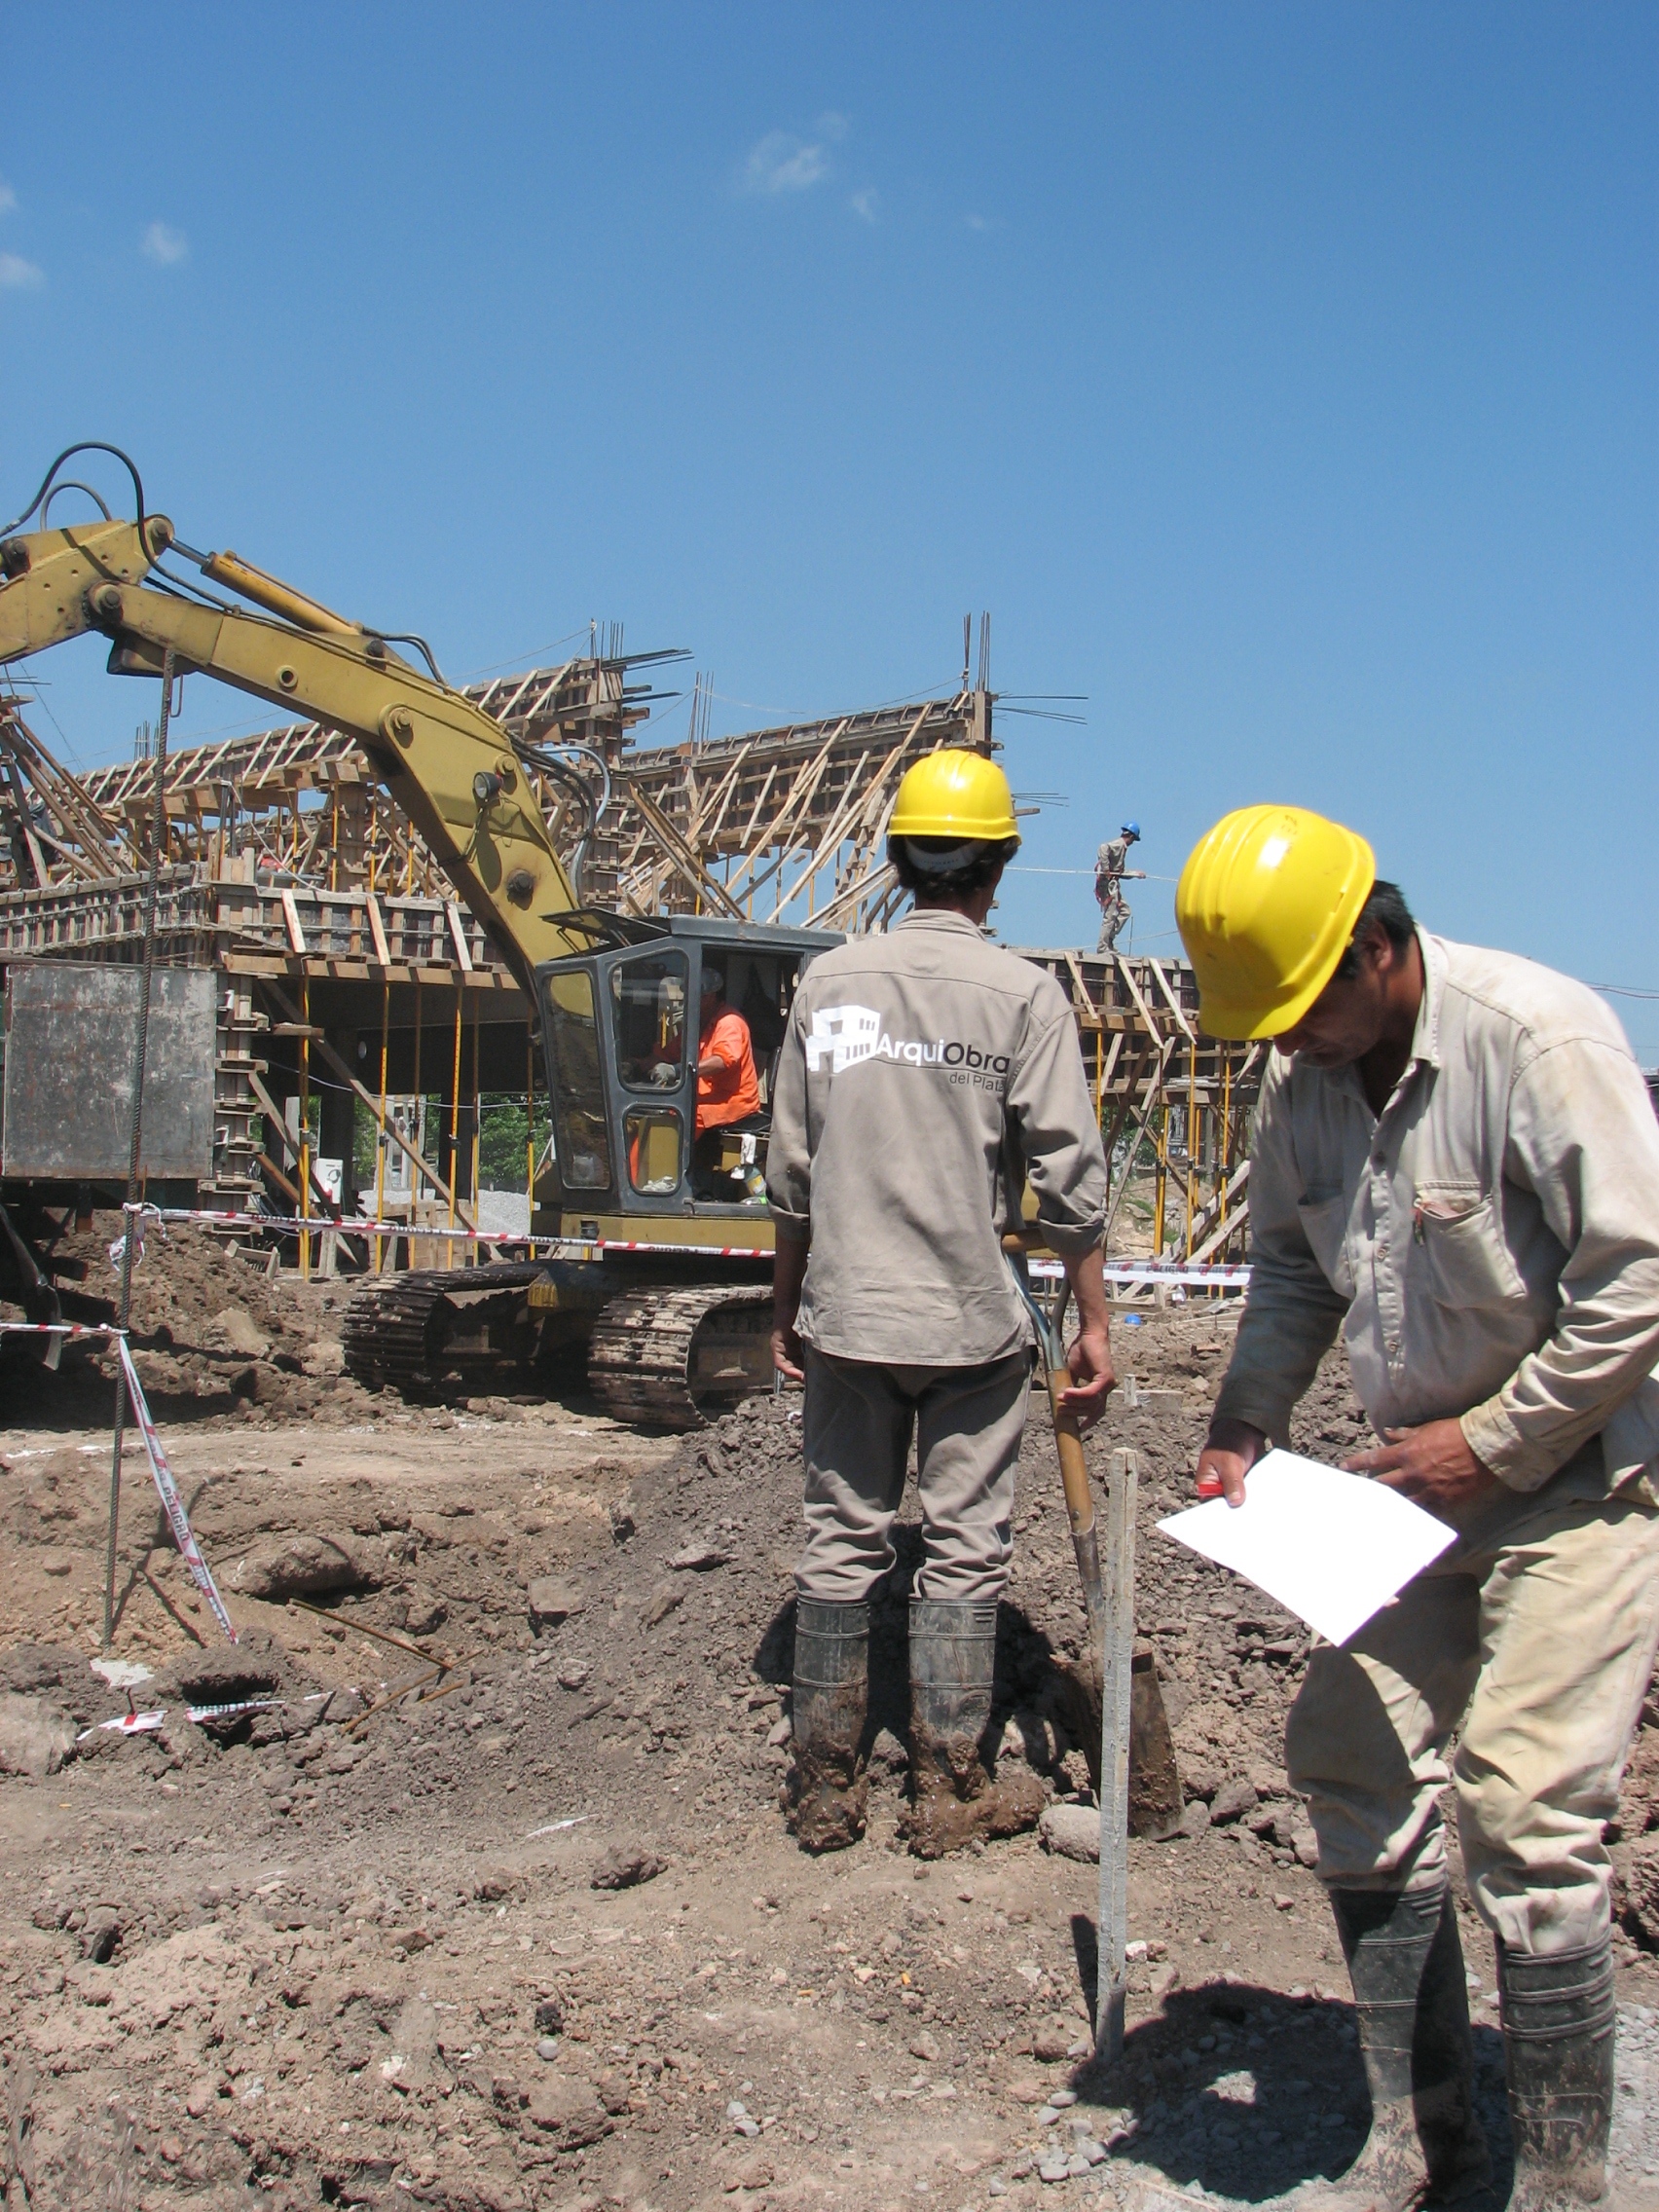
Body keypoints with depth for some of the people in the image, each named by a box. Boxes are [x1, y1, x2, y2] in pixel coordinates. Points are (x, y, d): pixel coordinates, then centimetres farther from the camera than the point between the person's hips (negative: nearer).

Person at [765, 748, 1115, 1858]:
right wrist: (1094, 1325, 1)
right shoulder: (1024, 993, -6)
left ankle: (827, 1787, 17)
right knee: (966, 1550, 7)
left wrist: (788, 1307, 16)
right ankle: (951, 1790, 15)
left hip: (845, 1314, 3)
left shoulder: (830, 981, 3)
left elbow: (792, 1169, 6)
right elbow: (1070, 1177, -8)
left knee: (841, 1544, 10)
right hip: (973, 1319, -3)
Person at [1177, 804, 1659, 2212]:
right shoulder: (1306, 1076, 0)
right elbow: (1293, 1263, 15)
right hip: (1428, 1472, 7)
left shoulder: (1540, 1038, -22)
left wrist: (1493, 1442, -16)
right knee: (1358, 1763, 6)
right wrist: (1248, 1419, 2)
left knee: (1525, 1809, -11)